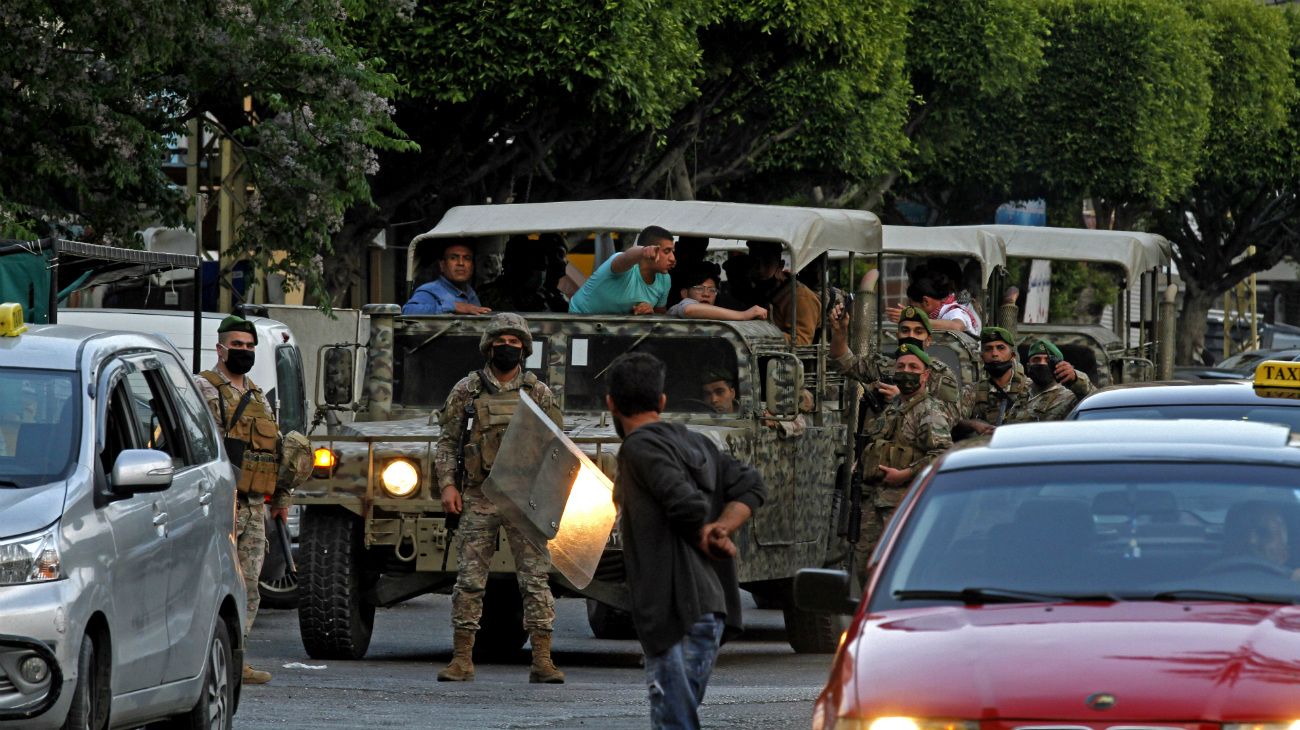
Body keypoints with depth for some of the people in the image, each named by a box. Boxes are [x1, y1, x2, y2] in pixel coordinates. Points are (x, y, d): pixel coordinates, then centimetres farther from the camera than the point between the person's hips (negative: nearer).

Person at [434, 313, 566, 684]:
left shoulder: (539, 394, 7)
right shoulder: (466, 391, 7)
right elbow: (446, 443, 9)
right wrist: (447, 485, -3)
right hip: (478, 498, 0)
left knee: (535, 578, -4)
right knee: (469, 579, -1)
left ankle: (542, 660, -3)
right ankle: (462, 660, 4)